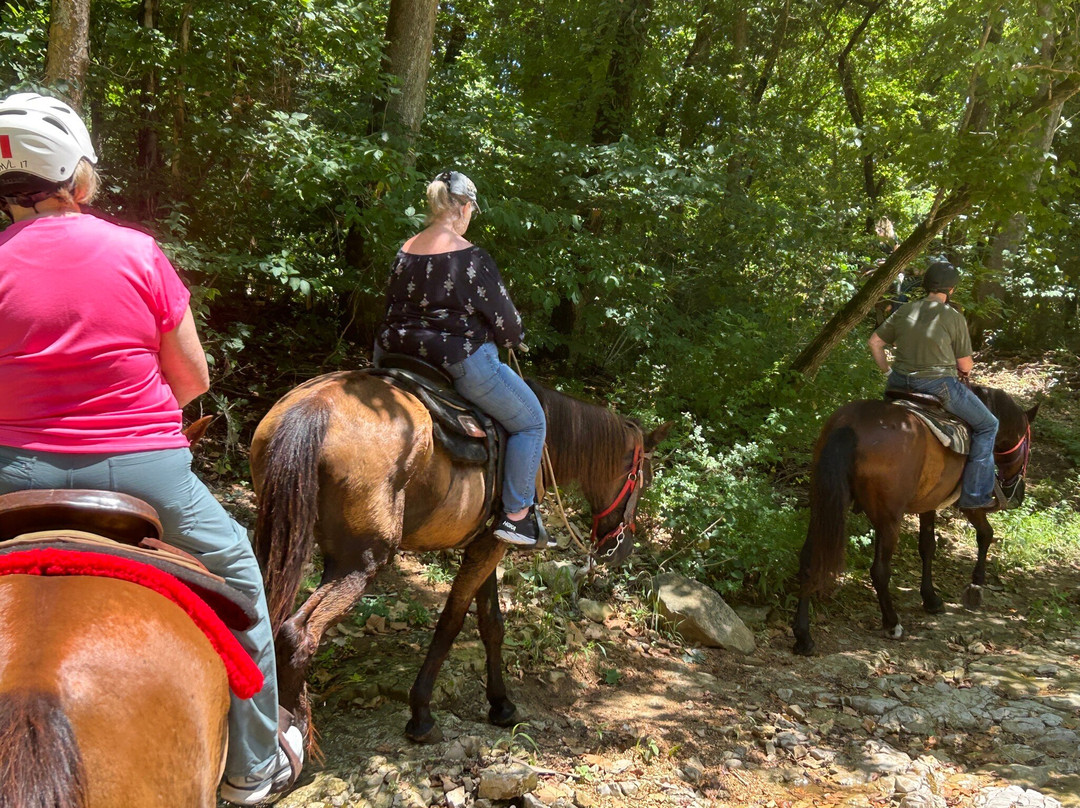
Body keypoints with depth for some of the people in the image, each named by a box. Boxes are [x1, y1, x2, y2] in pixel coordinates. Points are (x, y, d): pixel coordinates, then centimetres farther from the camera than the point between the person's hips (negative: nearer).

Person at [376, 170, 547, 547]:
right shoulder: (472, 258, -15)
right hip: (460, 361, -7)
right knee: (531, 421, 9)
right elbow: (507, 326, -10)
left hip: (396, 357, 7)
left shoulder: (404, 251, 5)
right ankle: (517, 515, 9)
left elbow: (394, 311, 15)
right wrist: (512, 336, 13)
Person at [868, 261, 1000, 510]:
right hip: (938, 384, -5)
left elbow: (874, 342, 11)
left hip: (900, 384, 5)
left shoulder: (905, 311, 6)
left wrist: (888, 371, 19)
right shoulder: (954, 317, -8)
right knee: (987, 426, 12)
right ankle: (975, 495, 9)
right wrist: (965, 368, 21)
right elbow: (965, 365, -2)